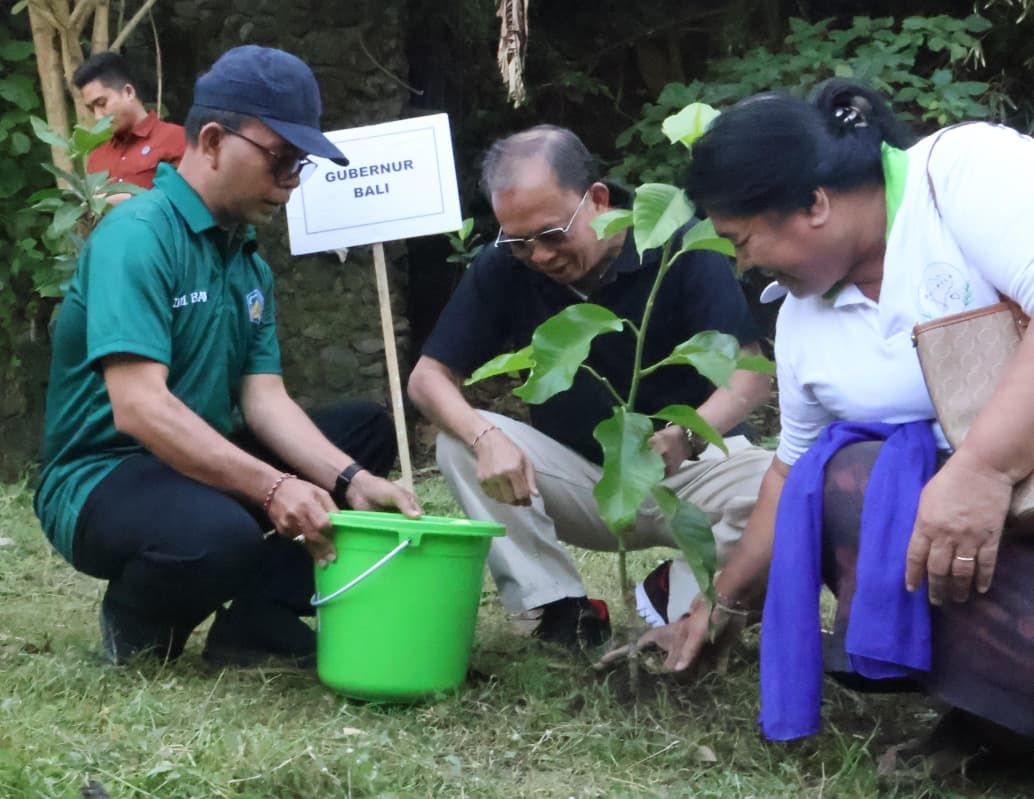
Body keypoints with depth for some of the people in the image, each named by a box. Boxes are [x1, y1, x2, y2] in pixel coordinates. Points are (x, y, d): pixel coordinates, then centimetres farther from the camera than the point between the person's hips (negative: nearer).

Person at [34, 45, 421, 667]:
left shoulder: (250, 262, 10)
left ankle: (259, 618, -7)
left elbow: (266, 400, 1)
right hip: (103, 477, -9)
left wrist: (351, 481, -16)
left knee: (368, 430, 4)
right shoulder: (138, 236, -18)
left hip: (204, 467, 9)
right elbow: (138, 408, -28)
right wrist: (271, 487, -34)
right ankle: (139, 621, -3)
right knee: (219, 534, -39)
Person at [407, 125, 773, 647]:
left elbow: (751, 373, -20)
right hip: (577, 477, 2)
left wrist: (688, 434, -41)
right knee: (460, 444, -22)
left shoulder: (680, 246, -16)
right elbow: (428, 377, -8)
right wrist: (486, 438, -31)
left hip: (690, 469, -2)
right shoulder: (504, 267, -10)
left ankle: (681, 597, -8)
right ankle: (559, 609, -16)